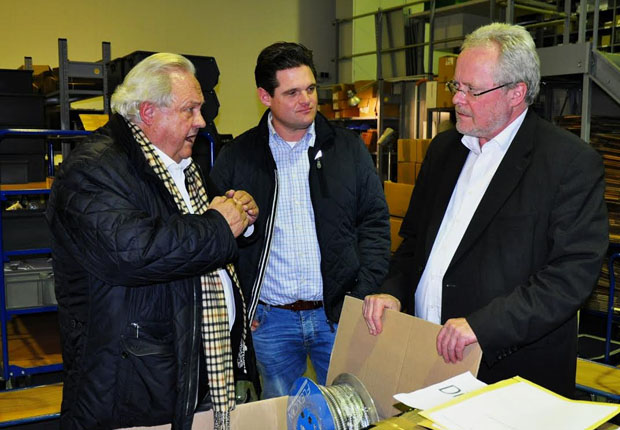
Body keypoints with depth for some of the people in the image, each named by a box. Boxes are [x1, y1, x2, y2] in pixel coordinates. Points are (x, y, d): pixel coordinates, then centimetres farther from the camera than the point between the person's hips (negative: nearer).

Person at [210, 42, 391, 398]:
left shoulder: (349, 148, 2)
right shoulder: (236, 158, 1)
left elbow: (375, 222, 3)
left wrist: (366, 296, -6)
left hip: (339, 314, 0)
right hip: (270, 319, 0)